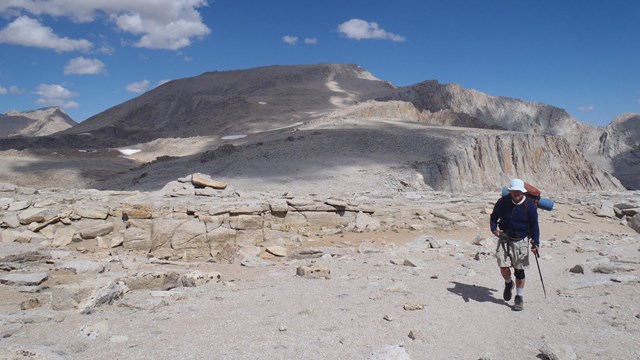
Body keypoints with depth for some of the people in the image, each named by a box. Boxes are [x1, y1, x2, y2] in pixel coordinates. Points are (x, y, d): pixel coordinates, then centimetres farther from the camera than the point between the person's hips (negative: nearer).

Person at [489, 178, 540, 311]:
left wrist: (535, 243, -11)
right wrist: (494, 229, -12)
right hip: (504, 239, 1)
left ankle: (519, 298, 17)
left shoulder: (530, 206, -9)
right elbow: (494, 216, 7)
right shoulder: (503, 202, -6)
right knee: (503, 266, -9)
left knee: (519, 270, 3)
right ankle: (508, 283, 26)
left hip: (521, 241, -1)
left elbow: (534, 225, -1)